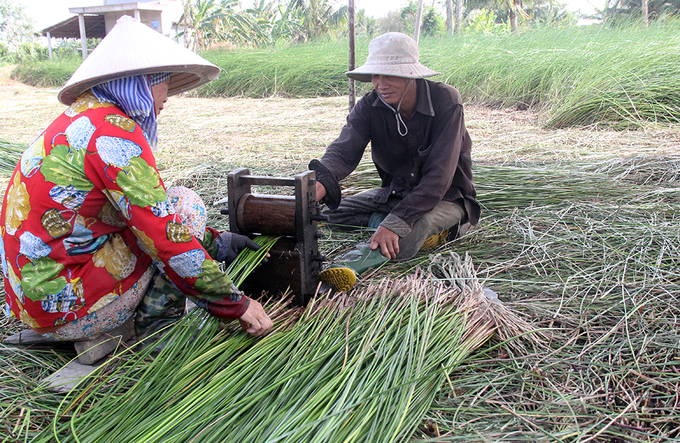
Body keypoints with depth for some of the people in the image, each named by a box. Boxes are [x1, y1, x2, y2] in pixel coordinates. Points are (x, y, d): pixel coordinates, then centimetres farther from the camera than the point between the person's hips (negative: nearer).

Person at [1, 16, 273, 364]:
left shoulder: (82, 119, 12)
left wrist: (214, 241, 18)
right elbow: (165, 235, -22)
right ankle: (157, 331, 1)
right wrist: (237, 304, -14)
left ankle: (97, 338, 12)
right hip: (59, 306, -9)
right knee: (185, 204, -5)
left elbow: (146, 213, 17)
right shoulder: (115, 131, -18)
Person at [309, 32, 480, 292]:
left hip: (446, 197, -6)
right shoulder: (369, 107, -10)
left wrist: (396, 222, -40)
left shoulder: (445, 101, -23)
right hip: (397, 191, 6)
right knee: (332, 212, -11)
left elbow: (439, 175, -30)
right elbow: (344, 149, -27)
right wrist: (321, 183, -51)